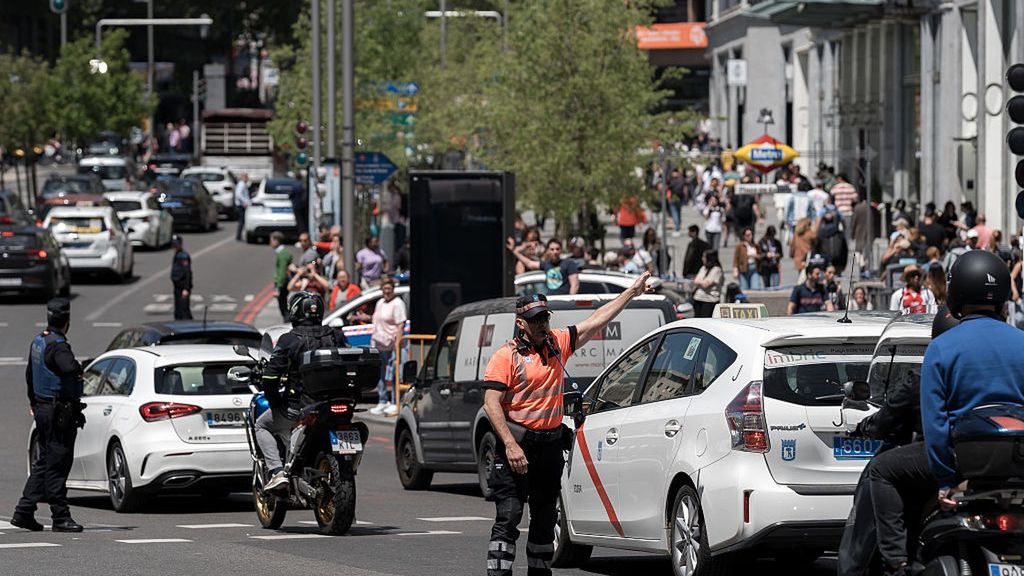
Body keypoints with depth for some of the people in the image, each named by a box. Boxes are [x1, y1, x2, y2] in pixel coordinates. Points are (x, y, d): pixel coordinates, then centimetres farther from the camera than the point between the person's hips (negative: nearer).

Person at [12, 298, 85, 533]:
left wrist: (34, 403, 36)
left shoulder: (38, 342, 12)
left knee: (44, 463, 15)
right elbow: (70, 368, -39)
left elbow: (29, 374, 25)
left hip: (42, 407, 9)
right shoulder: (57, 346, -19)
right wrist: (77, 367, -14)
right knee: (58, 465, -4)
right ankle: (61, 517, -1)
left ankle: (24, 511, 14)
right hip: (60, 412, -9)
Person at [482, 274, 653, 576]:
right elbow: (491, 404, -14)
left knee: (545, 517, 15)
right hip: (517, 444, -6)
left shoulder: (558, 343, 8)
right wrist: (511, 445, -22)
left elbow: (597, 321, 14)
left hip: (551, 445, 6)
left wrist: (632, 291, 13)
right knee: (508, 515, -12)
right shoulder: (506, 356, -9)